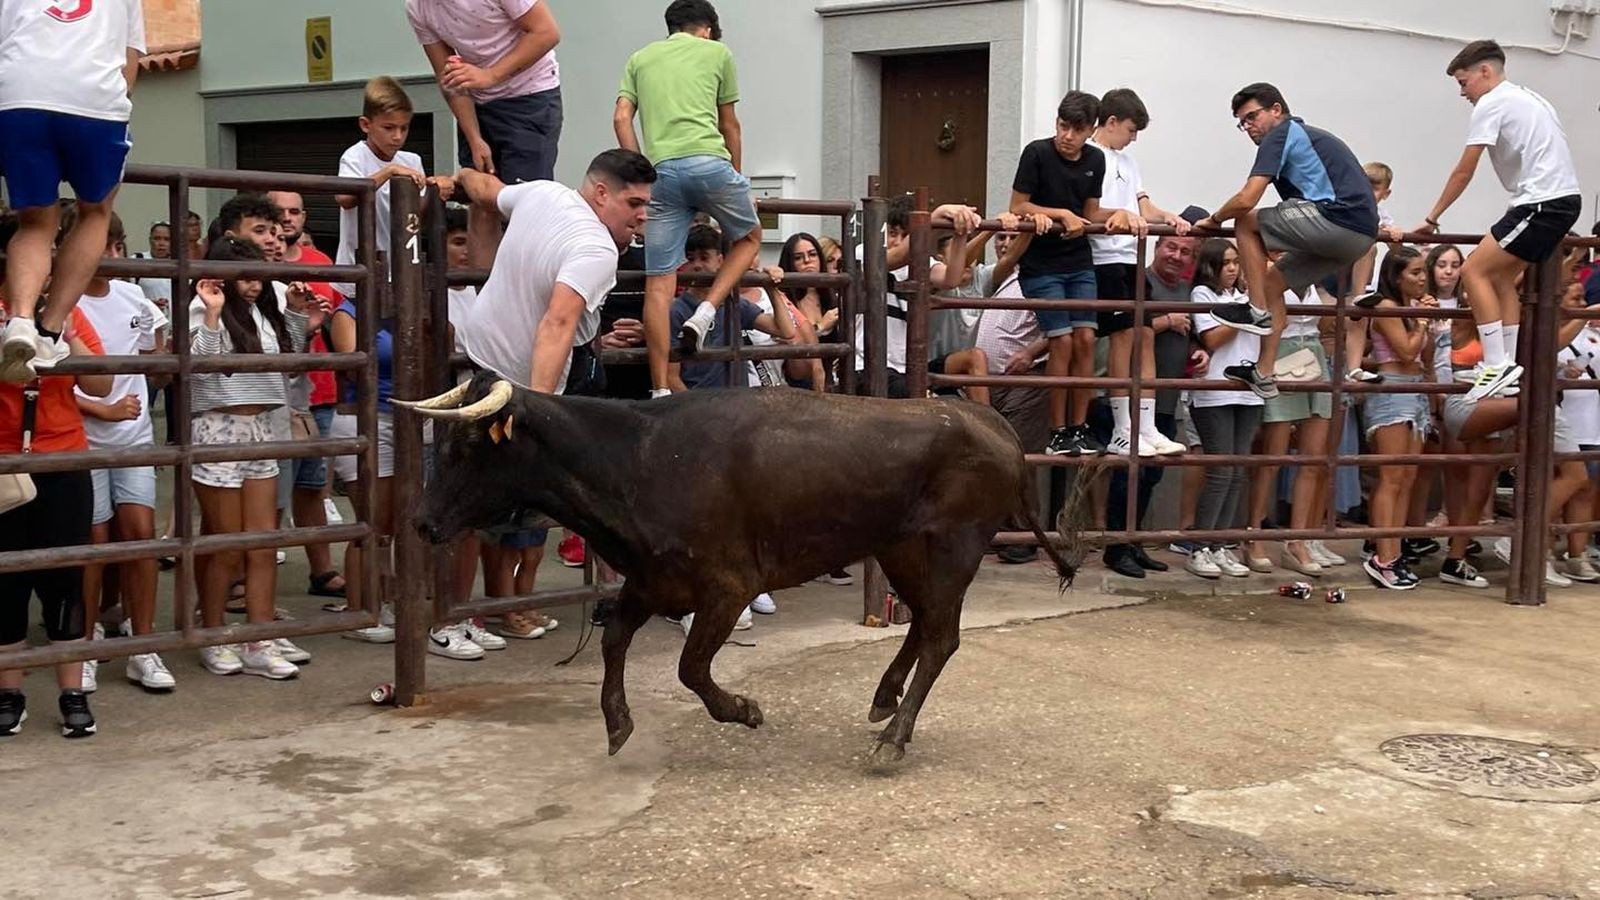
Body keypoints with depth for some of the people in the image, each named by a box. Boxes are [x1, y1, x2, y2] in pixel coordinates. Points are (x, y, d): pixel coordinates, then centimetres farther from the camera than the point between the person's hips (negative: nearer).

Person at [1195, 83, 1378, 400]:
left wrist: (1213, 219, 10)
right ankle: (1264, 374, 18)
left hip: (1337, 218, -9)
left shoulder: (1280, 134, 1)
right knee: (1272, 280, 19)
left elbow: (1246, 199, -9)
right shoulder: (1313, 136, 29)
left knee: (1247, 222, 4)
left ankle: (1258, 312, 4)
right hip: (1361, 236, 9)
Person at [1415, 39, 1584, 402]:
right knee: (1501, 277, 15)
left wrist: (1431, 219, 3)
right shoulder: (1528, 99, 23)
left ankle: (1497, 366, -14)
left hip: (1543, 202, -10)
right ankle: (1506, 367, 12)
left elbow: (1463, 172, -5)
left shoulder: (1491, 103, -4)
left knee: (1474, 271, -9)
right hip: (1565, 197, 10)